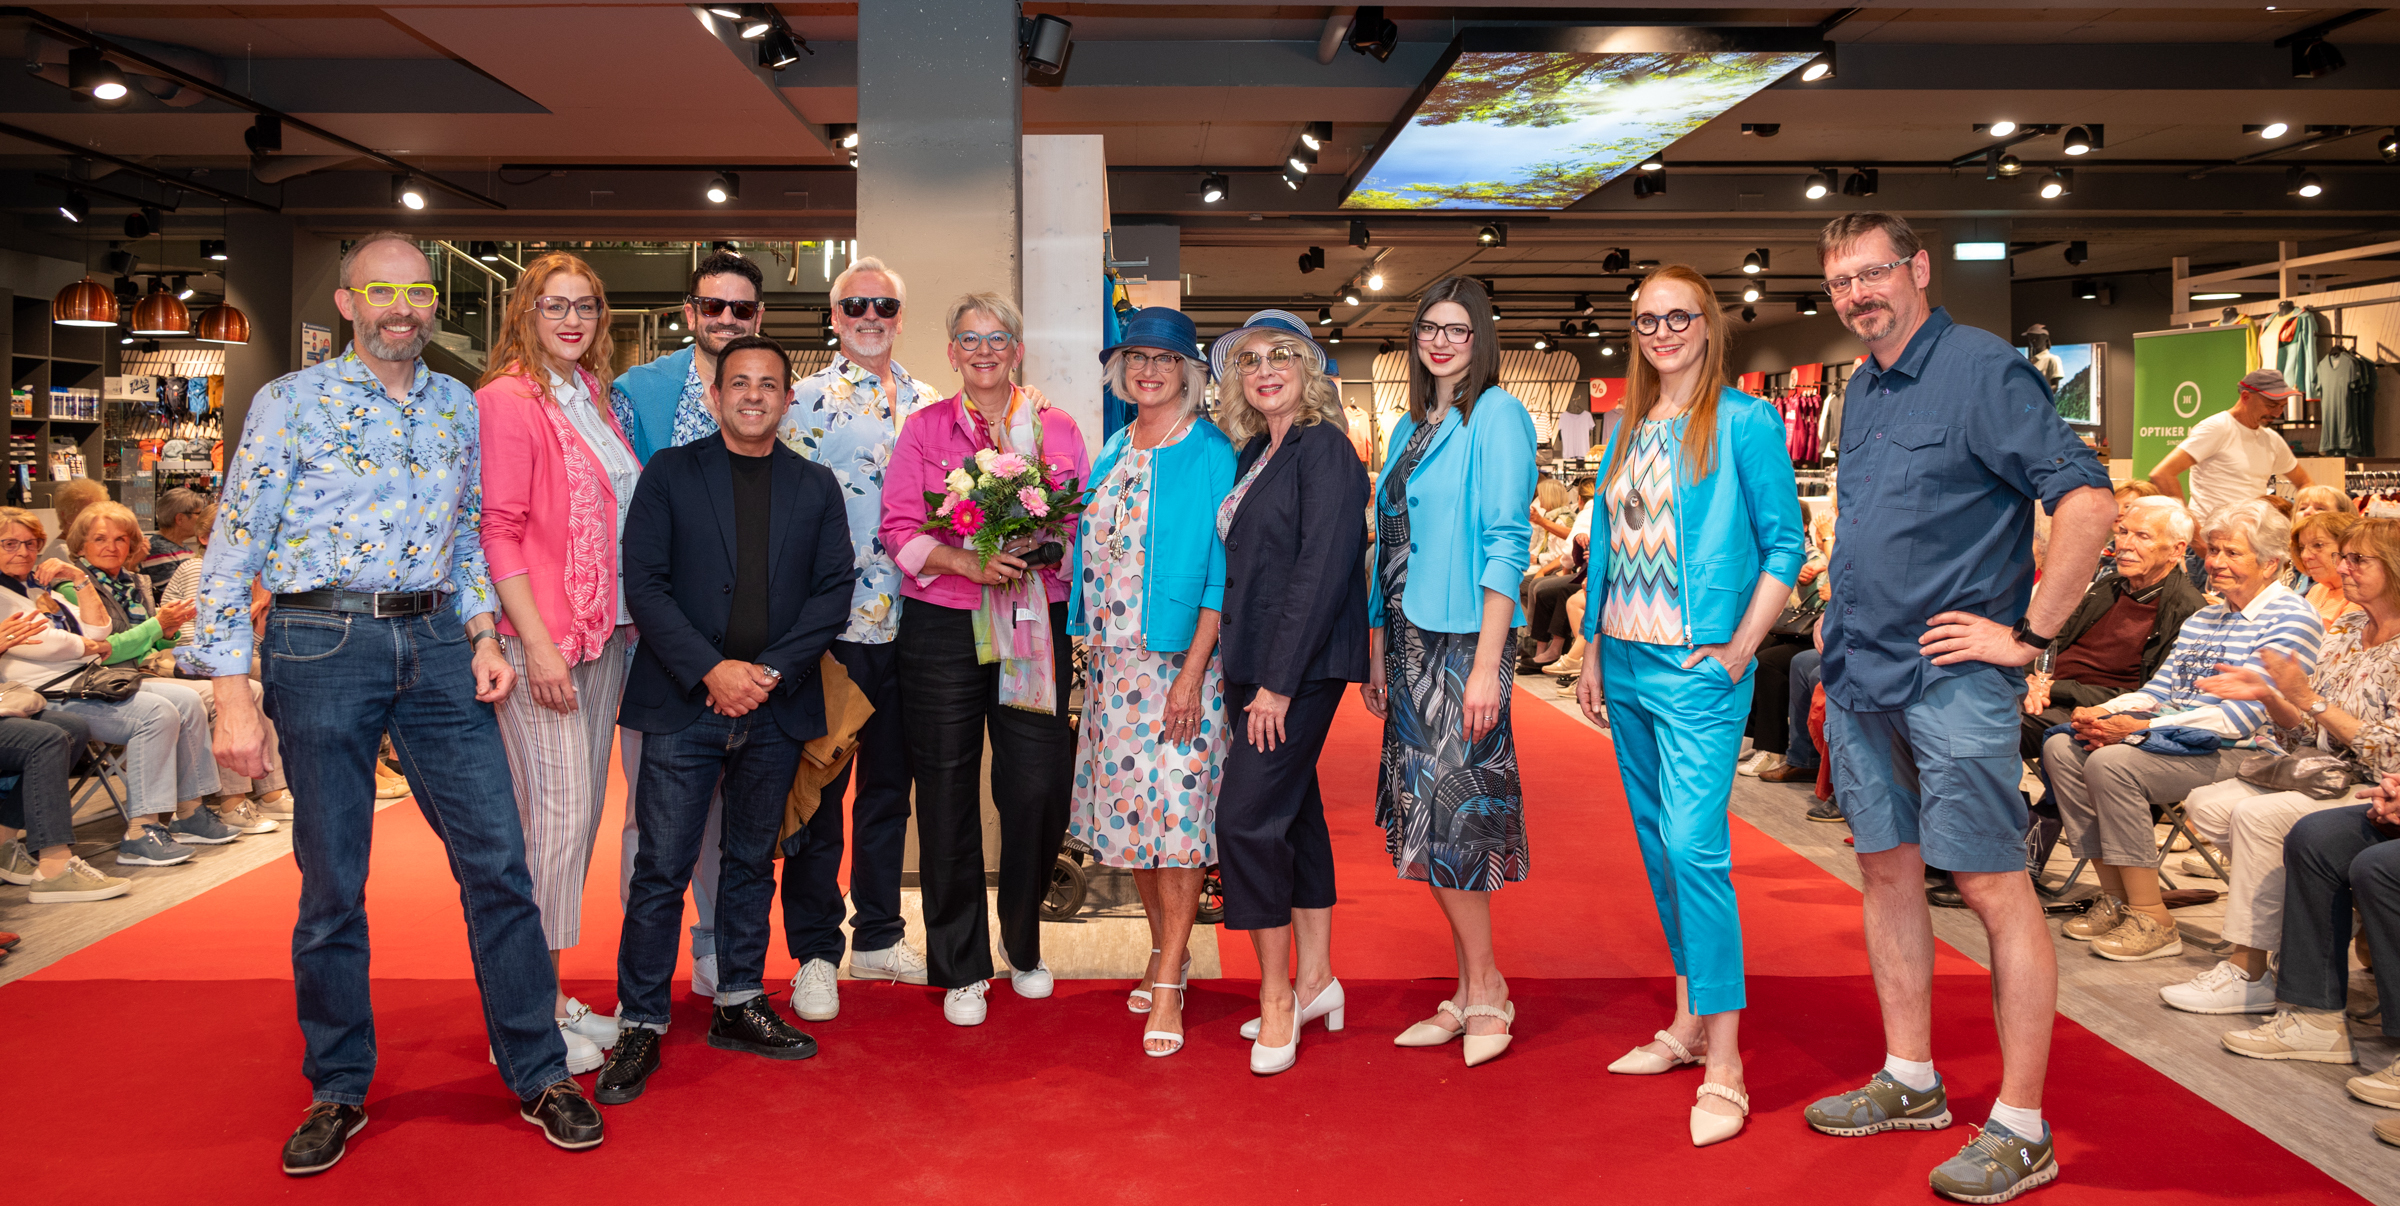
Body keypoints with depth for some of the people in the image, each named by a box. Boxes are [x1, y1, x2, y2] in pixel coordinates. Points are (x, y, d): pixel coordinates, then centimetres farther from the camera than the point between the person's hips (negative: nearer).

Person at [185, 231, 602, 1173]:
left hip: (437, 645, 3)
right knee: (331, 882, 6)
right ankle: (338, 1091, 23)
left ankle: (537, 1073, 14)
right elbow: (233, 553, -3)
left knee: (497, 861, 1)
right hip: (324, 646, -3)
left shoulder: (457, 405, 12)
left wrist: (485, 633, 5)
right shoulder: (291, 403, -1)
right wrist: (233, 696, -9)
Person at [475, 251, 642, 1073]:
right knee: (554, 814, -9)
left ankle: (554, 998, 19)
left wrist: (626, 628, 12)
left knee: (580, 815, 10)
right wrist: (536, 642, -17)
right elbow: (499, 530, -12)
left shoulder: (594, 400, 17)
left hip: (605, 632, 8)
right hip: (539, 638, -8)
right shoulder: (507, 399, -6)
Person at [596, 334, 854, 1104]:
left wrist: (771, 672, -10)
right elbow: (645, 583, -4)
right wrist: (712, 671, -14)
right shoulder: (670, 473, 5)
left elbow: (833, 592, 3)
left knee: (752, 861, 13)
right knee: (662, 868, -2)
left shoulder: (817, 487, 10)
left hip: (776, 708, 3)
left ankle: (738, 1005, 25)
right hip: (683, 702, -2)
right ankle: (640, 1026, 8)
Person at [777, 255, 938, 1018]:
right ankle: (815, 954, 13)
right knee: (819, 786, 1)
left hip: (909, 621, 5)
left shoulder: (926, 405, 12)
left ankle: (878, 937, 27)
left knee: (890, 782, 13)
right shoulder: (805, 400, -3)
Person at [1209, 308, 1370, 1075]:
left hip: (1302, 665, -9)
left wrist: (1279, 681, -19)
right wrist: (1248, 674, 10)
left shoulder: (1324, 449, -10)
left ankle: (1277, 998, 0)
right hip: (1256, 664, 9)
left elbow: (1323, 568, -17)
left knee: (1248, 816, -11)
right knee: (1294, 812, 13)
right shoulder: (1254, 455, 15)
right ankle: (1314, 981, 24)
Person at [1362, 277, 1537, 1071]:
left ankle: (1485, 991, 8)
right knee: (1424, 813, 8)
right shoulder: (1410, 427, 17)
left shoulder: (1496, 416, -6)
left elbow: (1504, 543, -13)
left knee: (1450, 811, -7)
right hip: (1409, 640, 8)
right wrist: (1376, 654, 14)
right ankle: (1472, 991, 18)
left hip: (1463, 637, -8)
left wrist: (1487, 664, -19)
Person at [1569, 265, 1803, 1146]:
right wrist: (1594, 658, 15)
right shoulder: (1627, 431, 14)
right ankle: (1688, 1023, 25)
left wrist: (1740, 648, -13)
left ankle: (1724, 1065, -6)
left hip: (1696, 671, -7)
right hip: (1627, 665, 7)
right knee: (1657, 846, 13)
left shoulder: (1744, 422, -5)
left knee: (1694, 849, -13)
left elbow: (1785, 543, -6)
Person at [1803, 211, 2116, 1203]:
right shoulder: (1859, 392, 15)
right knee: (1888, 869, 13)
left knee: (1993, 887, -4)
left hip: (1951, 676, -8)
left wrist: (2028, 635, -16)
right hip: (1859, 675, 8)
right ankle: (1910, 1082, 26)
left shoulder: (1982, 369, -10)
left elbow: (2088, 502, -17)